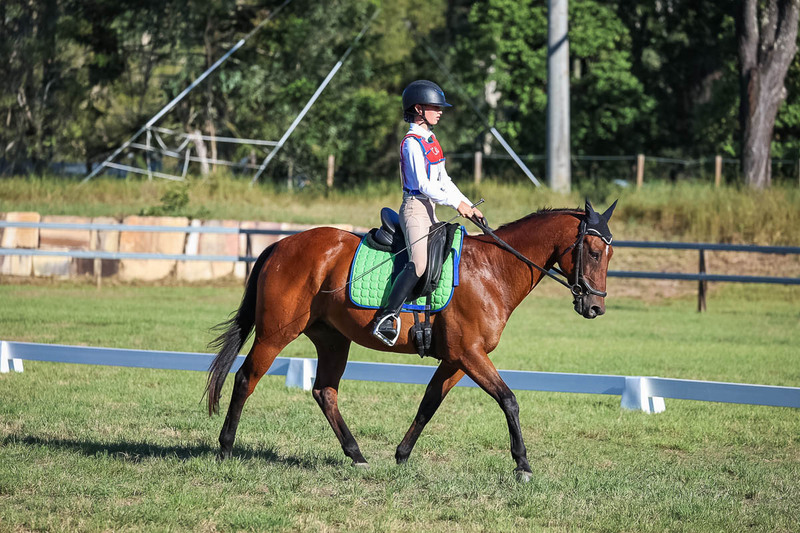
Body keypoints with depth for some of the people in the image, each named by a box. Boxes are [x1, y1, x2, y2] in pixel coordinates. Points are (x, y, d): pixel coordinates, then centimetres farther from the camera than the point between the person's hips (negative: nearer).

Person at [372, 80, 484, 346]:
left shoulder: (431, 141, 18)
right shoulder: (412, 142, -12)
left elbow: (444, 181, 21)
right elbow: (423, 185, -19)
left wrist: (469, 206, 12)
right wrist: (456, 203, -19)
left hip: (429, 210, 10)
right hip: (415, 207, -10)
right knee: (419, 263, -24)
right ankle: (387, 317, -28)